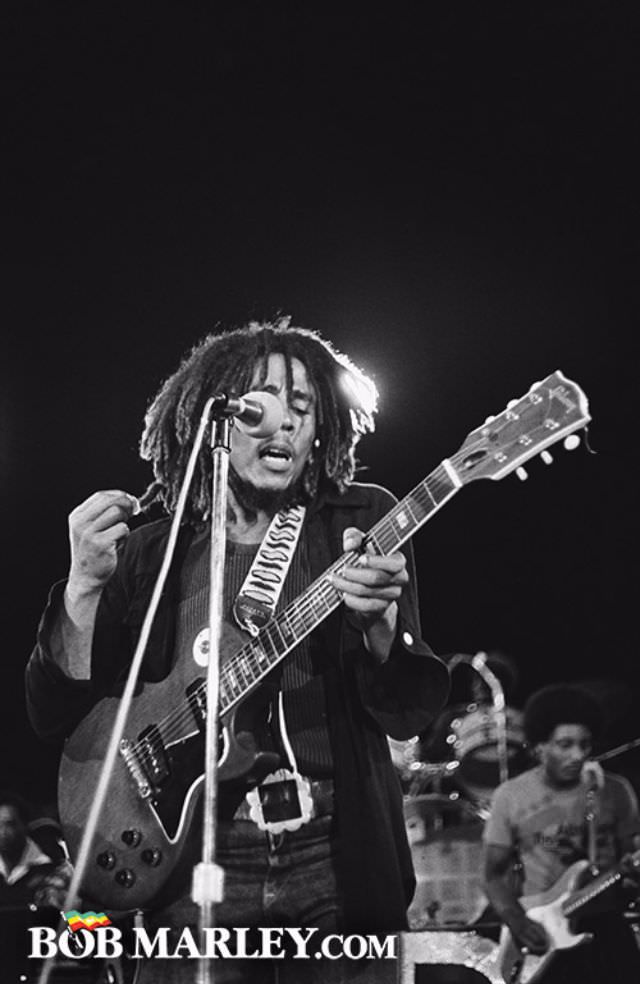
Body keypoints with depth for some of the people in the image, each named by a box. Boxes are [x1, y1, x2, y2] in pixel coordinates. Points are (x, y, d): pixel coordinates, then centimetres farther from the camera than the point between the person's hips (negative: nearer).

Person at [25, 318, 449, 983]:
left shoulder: (360, 523, 3)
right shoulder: (151, 549, 6)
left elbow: (408, 715, -3)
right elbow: (55, 719, 1)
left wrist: (378, 620, -24)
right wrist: (85, 587, -14)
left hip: (339, 858, 0)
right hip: (196, 869, 0)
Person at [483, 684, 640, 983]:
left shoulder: (615, 791, 1)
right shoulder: (510, 797, -1)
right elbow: (495, 874, 4)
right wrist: (517, 923, -11)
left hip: (605, 928, 1)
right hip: (542, 934, -1)